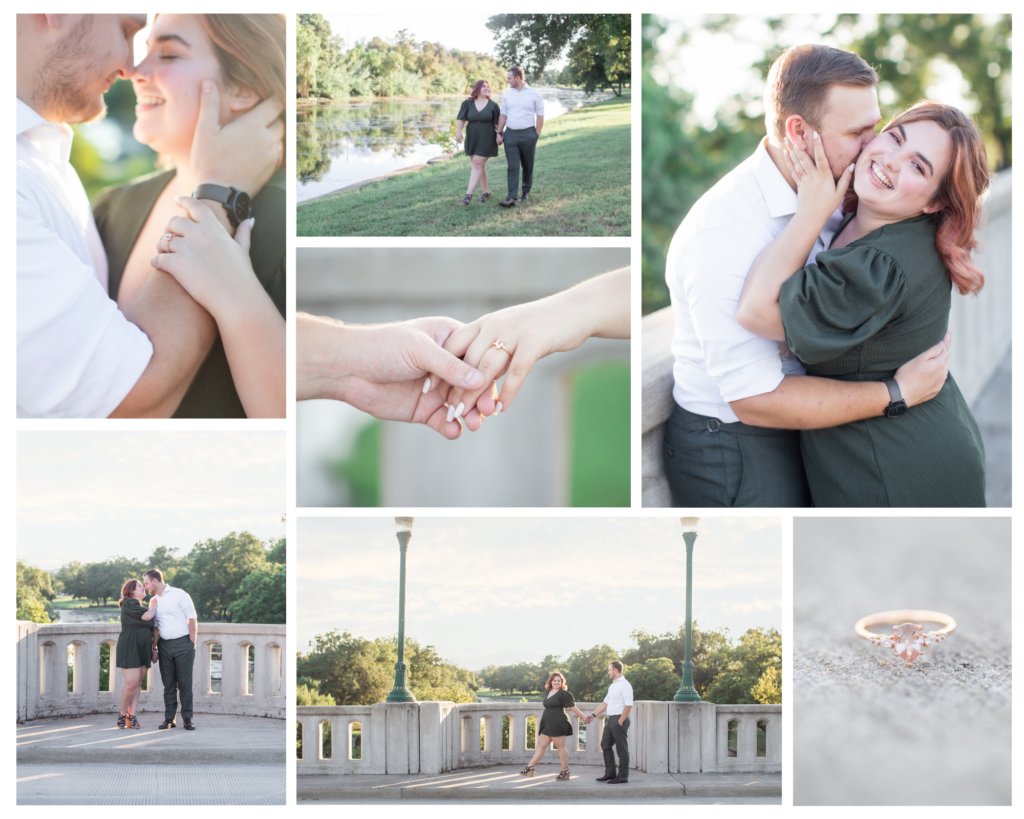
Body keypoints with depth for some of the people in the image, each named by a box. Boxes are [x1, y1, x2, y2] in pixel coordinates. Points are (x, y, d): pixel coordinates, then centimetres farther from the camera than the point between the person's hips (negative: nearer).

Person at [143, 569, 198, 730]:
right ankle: (169, 718, 8)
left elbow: (192, 618, -4)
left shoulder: (179, 595, -3)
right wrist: (154, 647, 9)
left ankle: (187, 718, 1)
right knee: (168, 684, 4)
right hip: (164, 645, 5)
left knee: (185, 683, -3)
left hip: (182, 643, -5)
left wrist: (192, 643, -8)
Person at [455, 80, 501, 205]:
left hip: (486, 139, -3)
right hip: (472, 139, 3)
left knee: (478, 163, -10)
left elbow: (498, 122, 3)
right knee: (480, 165, 10)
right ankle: (485, 192, 21)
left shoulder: (493, 105, 0)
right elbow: (461, 119, 0)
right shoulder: (468, 104, 3)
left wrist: (499, 135, -5)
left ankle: (469, 194, -14)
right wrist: (458, 132, -14)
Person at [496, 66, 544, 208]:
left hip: (528, 134, -2)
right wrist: (499, 133, 7)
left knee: (527, 165, 10)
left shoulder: (533, 94, -3)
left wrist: (537, 136, -3)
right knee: (513, 166, -7)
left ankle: (526, 192, 27)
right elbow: (503, 115, 12)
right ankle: (511, 198, -13)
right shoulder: (507, 94, 7)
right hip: (510, 134, 2)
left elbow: (540, 116, 0)